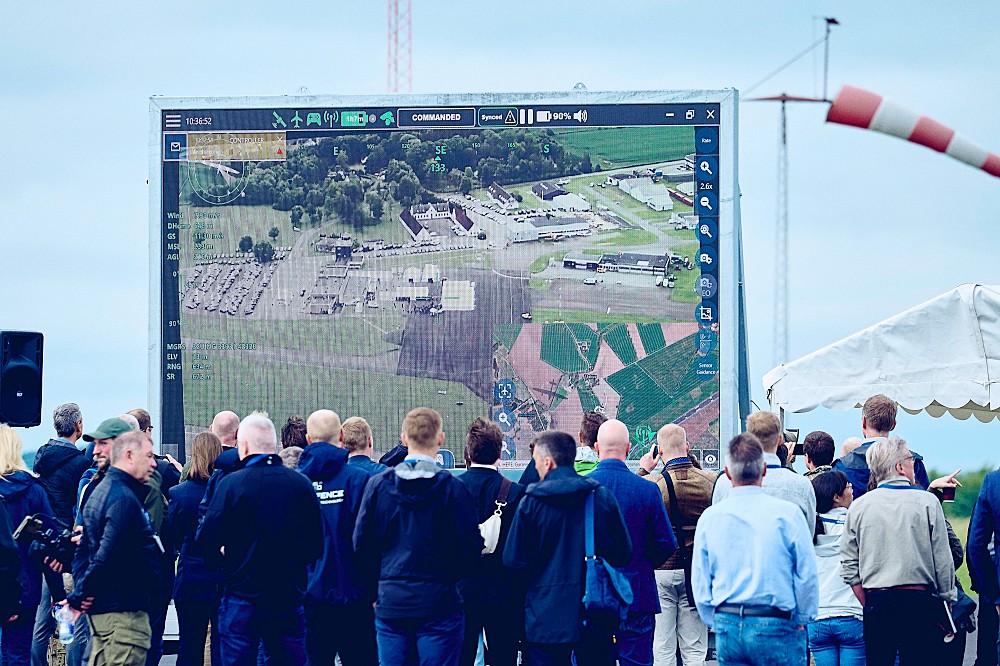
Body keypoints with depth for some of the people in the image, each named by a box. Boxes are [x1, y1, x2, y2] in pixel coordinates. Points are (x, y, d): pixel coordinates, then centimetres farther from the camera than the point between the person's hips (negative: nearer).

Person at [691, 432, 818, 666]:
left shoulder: (709, 517, 2)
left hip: (727, 627, 4)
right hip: (776, 627, -4)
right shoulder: (786, 513, -7)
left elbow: (699, 583, 7)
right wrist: (802, 620, 9)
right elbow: (807, 574, -4)